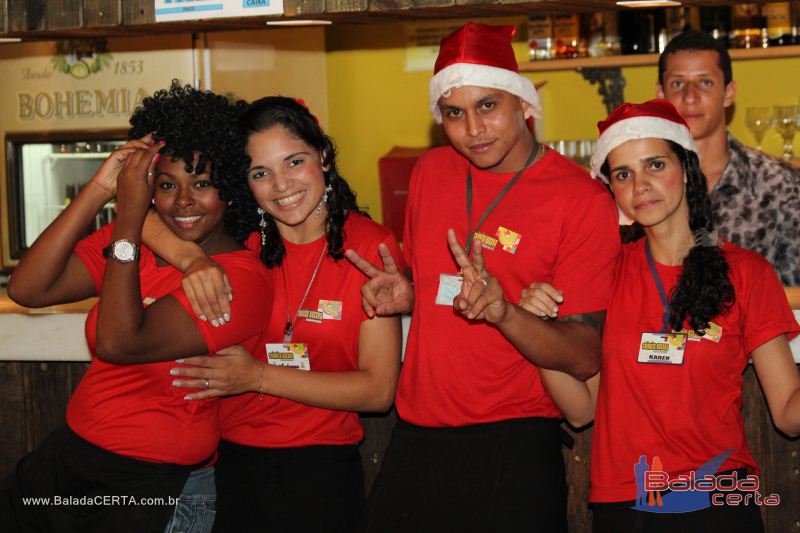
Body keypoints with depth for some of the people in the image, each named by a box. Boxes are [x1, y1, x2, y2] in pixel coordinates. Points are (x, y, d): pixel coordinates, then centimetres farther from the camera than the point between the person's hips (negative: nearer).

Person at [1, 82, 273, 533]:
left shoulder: (241, 277, -16)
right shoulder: (131, 241, 2)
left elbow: (118, 343, -25)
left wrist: (129, 216, -21)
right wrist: (98, 192, -12)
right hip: (64, 456, 6)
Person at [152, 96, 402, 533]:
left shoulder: (370, 246, -8)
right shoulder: (241, 241, -2)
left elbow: (378, 390, -11)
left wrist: (260, 376, -18)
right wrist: (191, 258, -23)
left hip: (321, 469, -2)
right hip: (230, 466, 2)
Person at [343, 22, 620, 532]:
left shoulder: (582, 200, -11)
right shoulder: (431, 171, 6)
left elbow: (585, 357, -15)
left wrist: (503, 312, -30)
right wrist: (406, 294, 2)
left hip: (512, 452, -5)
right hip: (414, 439, 5)